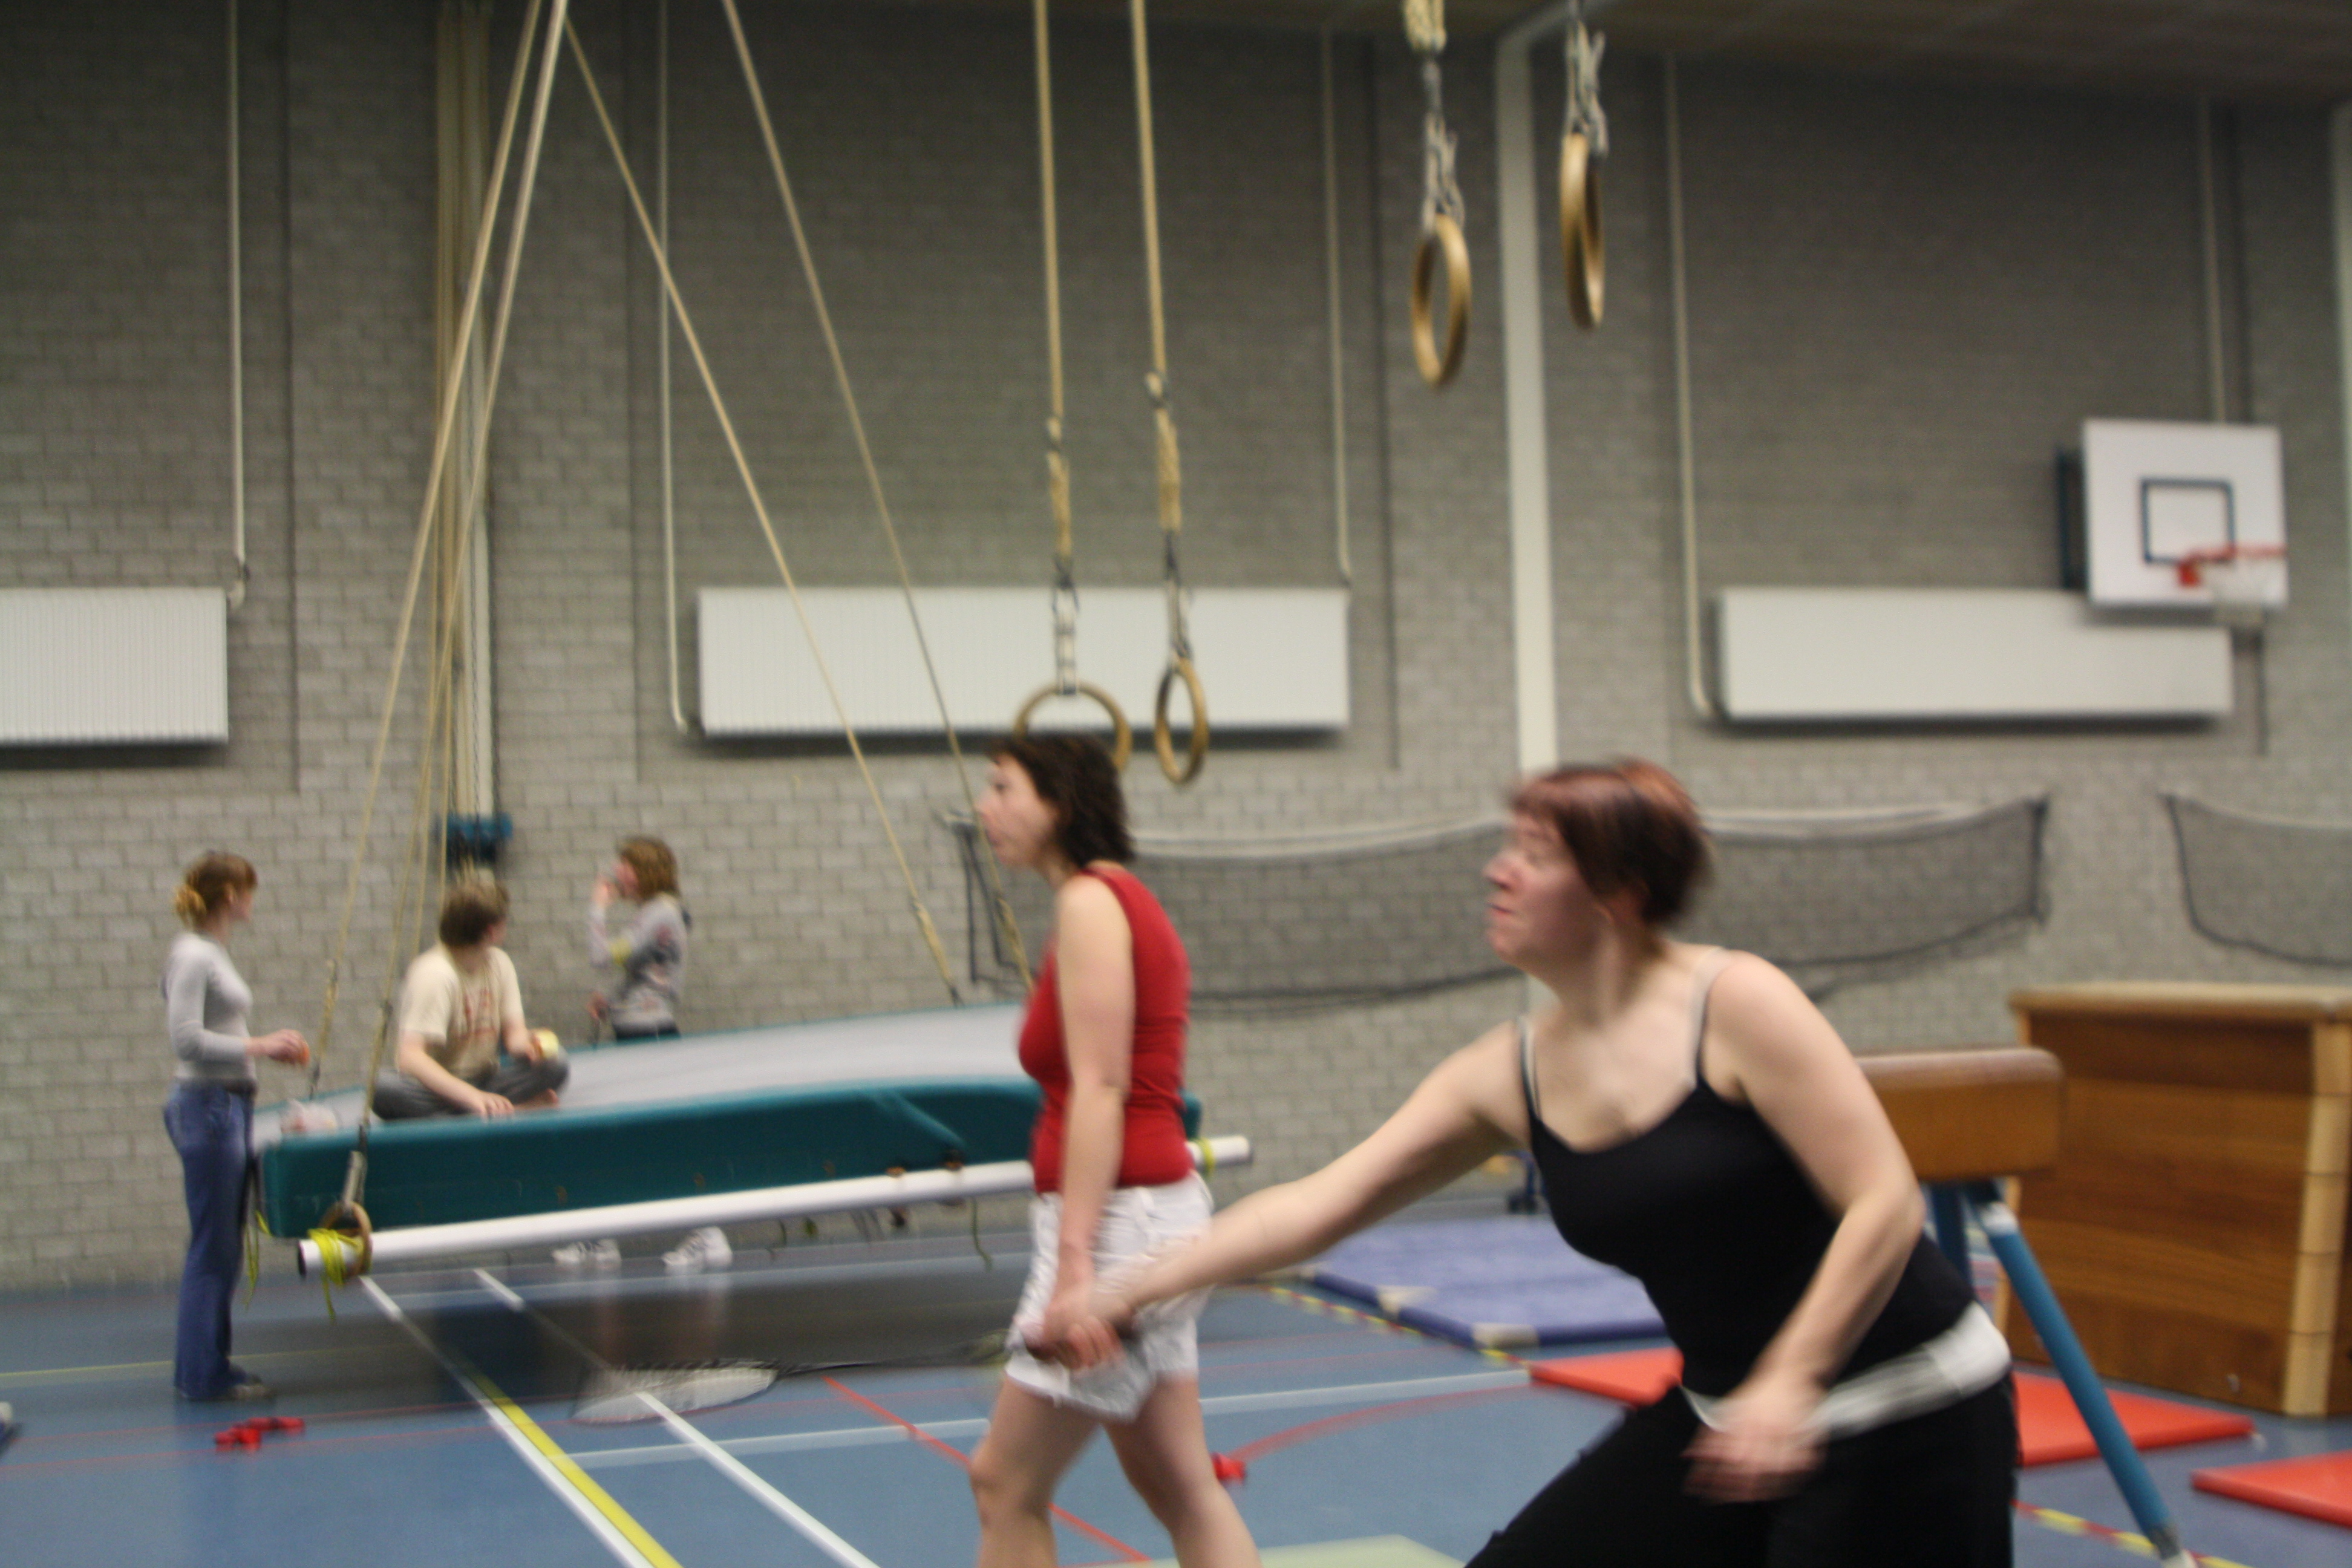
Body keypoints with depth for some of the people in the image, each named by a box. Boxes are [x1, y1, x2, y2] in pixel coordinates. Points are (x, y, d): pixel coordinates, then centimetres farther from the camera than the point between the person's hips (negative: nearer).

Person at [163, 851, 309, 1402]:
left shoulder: (213, 953, 14)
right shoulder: (191, 955, -14)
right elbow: (187, 1040, -21)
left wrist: (271, 1048, 9)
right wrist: (258, 1046, -17)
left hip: (230, 1104, 10)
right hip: (206, 1105, -10)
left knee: (224, 1247, 13)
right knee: (213, 1248, -4)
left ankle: (209, 1365, 20)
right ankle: (203, 1375, 3)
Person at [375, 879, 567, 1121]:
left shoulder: (499, 963, 4)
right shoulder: (436, 972, -19)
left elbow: (513, 1031, 1)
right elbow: (410, 1056, -30)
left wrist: (528, 1045, -25)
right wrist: (472, 1096, -44)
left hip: (484, 1081, 5)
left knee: (555, 1067, -21)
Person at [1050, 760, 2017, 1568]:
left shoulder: (1736, 1006, -17)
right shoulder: (1508, 1075, 0)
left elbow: (1884, 1204, -19)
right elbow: (1319, 1204, -1)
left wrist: (1789, 1382, -29)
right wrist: (1134, 1292, -6)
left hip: (1903, 1424, -6)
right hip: (1721, 1418, 7)